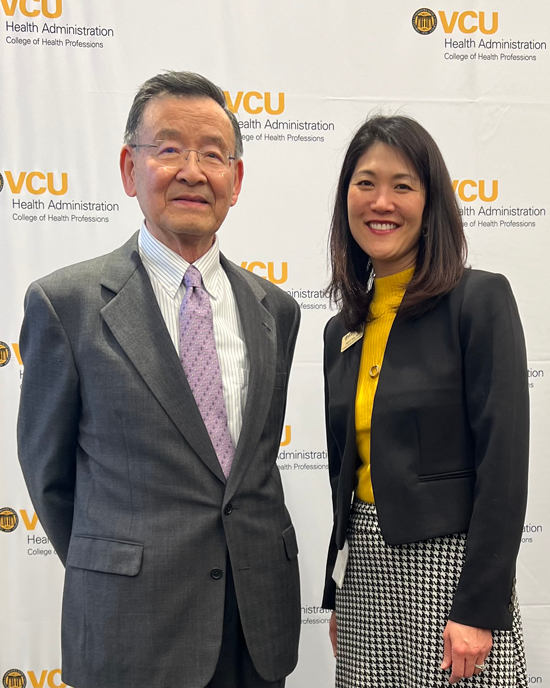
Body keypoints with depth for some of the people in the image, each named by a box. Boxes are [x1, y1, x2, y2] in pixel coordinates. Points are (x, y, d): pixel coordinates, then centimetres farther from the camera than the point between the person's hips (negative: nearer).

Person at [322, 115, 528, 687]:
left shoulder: (481, 299, -9)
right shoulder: (343, 330, 9)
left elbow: (504, 462, -14)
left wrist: (480, 608, -17)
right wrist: (336, 595, 15)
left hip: (450, 561, -5)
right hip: (365, 566, 6)